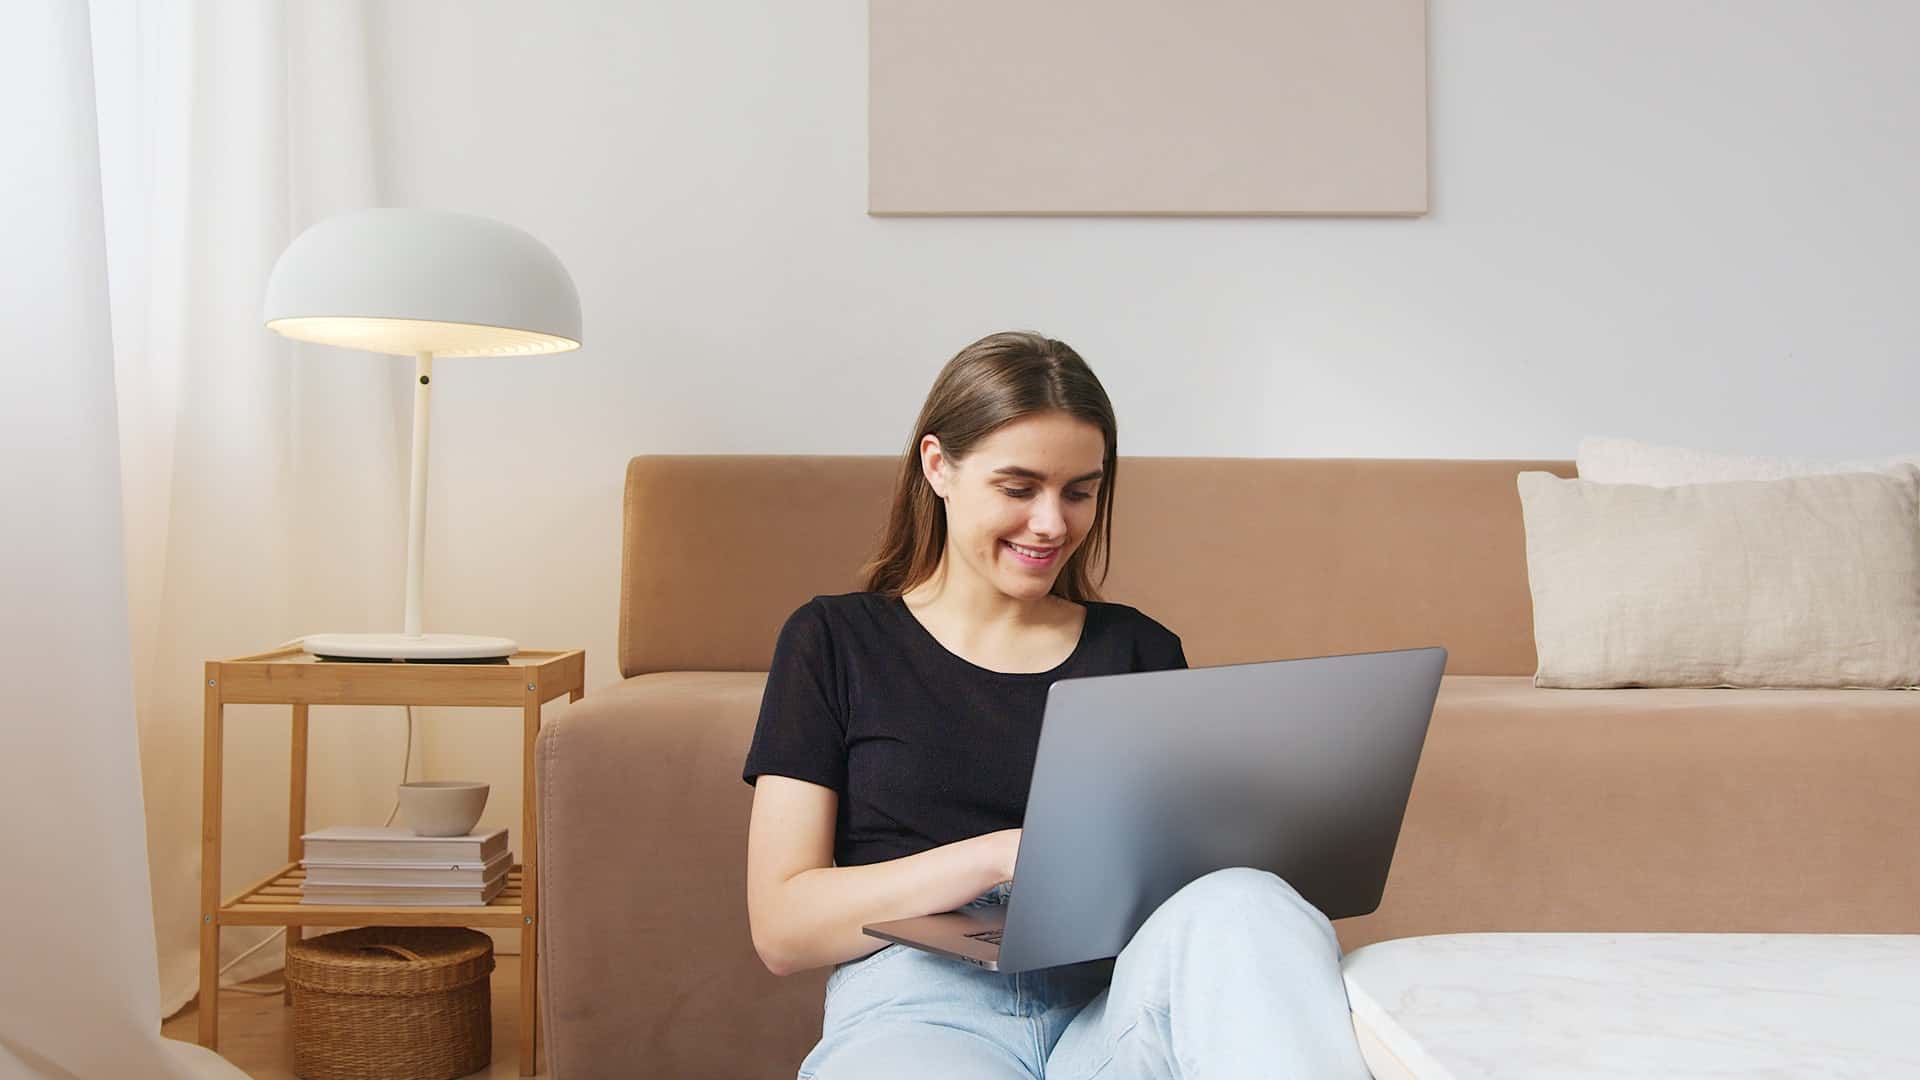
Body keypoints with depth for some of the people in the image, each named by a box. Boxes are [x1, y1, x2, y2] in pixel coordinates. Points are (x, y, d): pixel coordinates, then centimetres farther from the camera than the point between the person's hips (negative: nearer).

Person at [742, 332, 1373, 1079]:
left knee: (1245, 905, -31)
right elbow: (780, 928, 2)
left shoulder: (1140, 649, 17)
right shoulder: (832, 639, 10)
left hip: (1112, 1002, 4)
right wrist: (1001, 855, -11)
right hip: (919, 1014, -3)